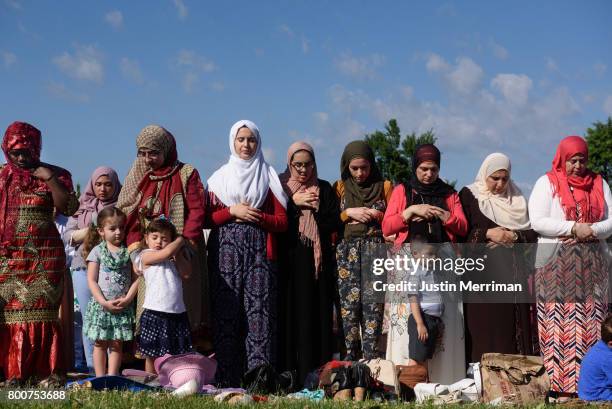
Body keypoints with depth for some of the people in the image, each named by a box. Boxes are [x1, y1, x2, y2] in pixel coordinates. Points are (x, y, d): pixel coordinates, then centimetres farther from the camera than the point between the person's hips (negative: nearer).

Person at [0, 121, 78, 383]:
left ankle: (44, 372, -1)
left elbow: (69, 208, -6)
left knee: (40, 310, -4)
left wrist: (50, 179, -12)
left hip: (43, 256, -2)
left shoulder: (53, 174, 4)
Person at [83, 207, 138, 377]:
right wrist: (104, 302, -14)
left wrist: (127, 299, -11)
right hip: (101, 305, -1)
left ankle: (112, 377, 12)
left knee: (117, 344, 5)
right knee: (100, 343, 5)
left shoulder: (129, 252, 4)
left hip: (123, 306, 2)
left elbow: (136, 278, 2)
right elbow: (92, 281, -5)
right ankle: (100, 379, 11)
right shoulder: (97, 251, -2)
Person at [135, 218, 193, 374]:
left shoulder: (174, 260, 16)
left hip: (177, 313, 5)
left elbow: (186, 274, 1)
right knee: (152, 354, 4)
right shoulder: (146, 255, -2)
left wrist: (178, 253, 1)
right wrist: (180, 240, 1)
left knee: (176, 353, 8)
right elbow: (167, 252, -17)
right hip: (155, 312, -5)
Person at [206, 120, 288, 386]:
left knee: (258, 312, -9)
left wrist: (255, 216, -9)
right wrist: (232, 211, -7)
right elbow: (207, 218, 7)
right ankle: (226, 381, 0)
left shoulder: (268, 177, 12)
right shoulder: (219, 177, 15)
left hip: (259, 254, -1)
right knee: (226, 314, -4)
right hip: (226, 253, 1)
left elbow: (281, 221, 5)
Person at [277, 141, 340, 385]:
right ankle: (286, 374, -2)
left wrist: (316, 207, -8)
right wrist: (294, 202, -8)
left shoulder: (324, 189, 12)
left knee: (316, 316, -3)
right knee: (288, 314, -5)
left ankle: (314, 376, -1)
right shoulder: (279, 187, 9)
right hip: (288, 261, -1)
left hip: (317, 261, 1)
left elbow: (334, 224, 5)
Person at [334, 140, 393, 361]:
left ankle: (371, 358, -11)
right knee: (349, 301, -7)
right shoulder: (339, 187, 14)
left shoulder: (384, 186, 12)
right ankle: (351, 357, -3)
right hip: (347, 249, 1)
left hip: (375, 246, -1)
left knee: (372, 300, -11)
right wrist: (348, 213, -5)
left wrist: (376, 215, -4)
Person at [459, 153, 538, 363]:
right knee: (484, 330, -7)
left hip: (513, 275, 3)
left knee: (511, 329, 0)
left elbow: (533, 233, 9)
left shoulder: (517, 199, 15)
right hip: (482, 273, -3)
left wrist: (514, 236, -9)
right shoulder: (469, 196, 4)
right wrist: (486, 233, -15)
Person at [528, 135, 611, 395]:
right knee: (559, 323, -6)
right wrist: (574, 228, -14)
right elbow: (537, 222, -8)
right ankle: (560, 384, -5)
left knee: (591, 322, 0)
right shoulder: (547, 183, 3)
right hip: (556, 264, -3)